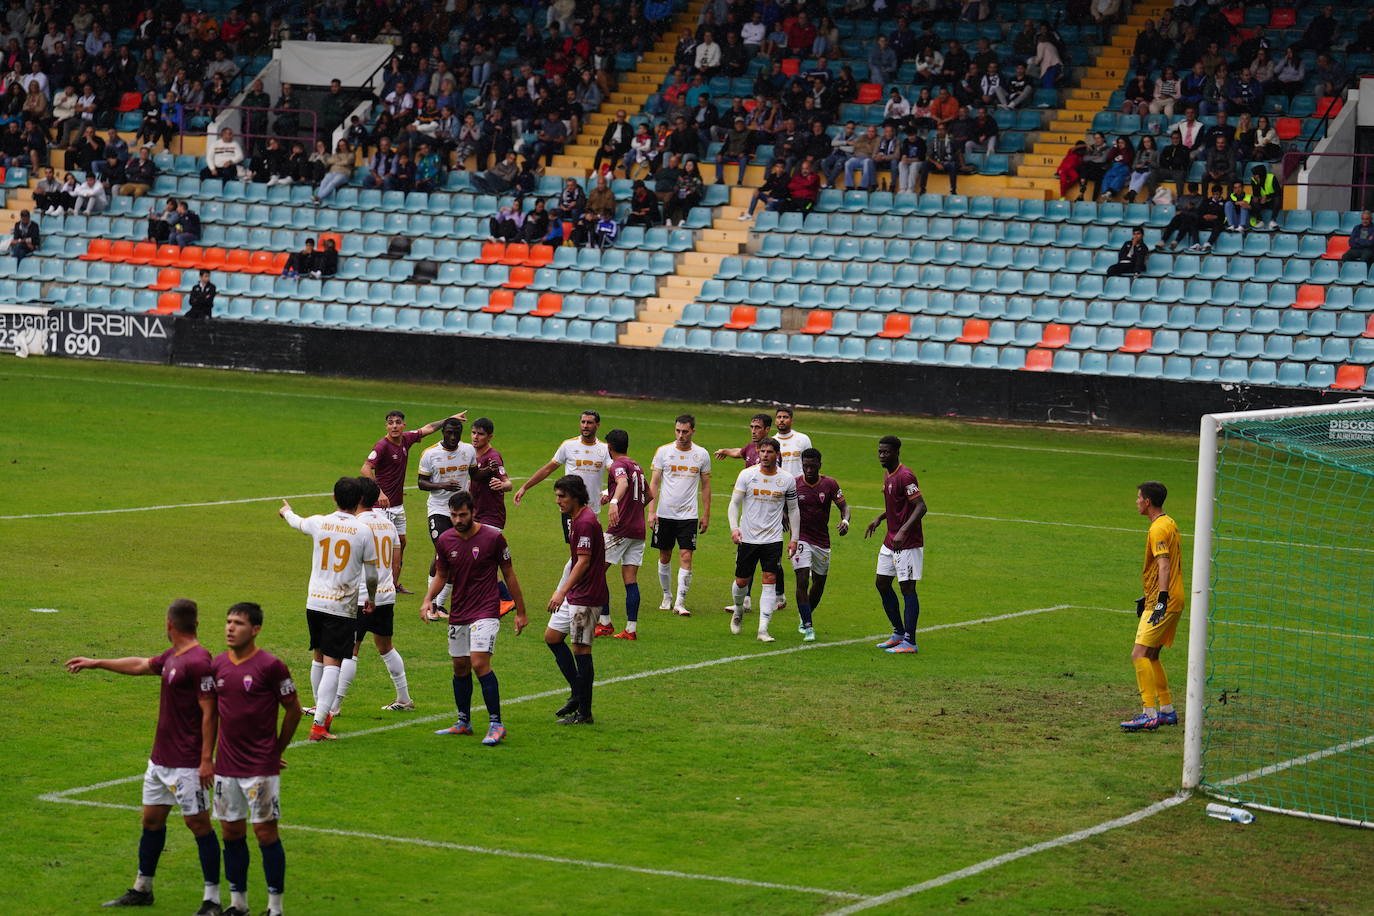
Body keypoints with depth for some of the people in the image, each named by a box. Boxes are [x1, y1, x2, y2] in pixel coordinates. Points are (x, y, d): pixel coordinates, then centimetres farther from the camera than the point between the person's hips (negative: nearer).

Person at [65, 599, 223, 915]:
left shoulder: (199, 661, -19)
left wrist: (206, 760, -22)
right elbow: (141, 665, 29)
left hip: (187, 764, -10)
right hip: (160, 758, 10)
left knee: (198, 823, -5)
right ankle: (142, 889, 29)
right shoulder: (172, 657, 10)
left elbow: (209, 713, -20)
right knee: (152, 818, 16)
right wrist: (96, 663, 39)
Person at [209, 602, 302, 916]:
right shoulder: (218, 665, 6)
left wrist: (277, 749, 4)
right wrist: (209, 754, 14)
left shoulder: (271, 666, -11)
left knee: (266, 832, -3)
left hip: (261, 768, -5)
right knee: (231, 832, 9)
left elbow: (293, 709, -2)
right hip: (226, 767, 5)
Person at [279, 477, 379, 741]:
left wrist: (287, 512, 51)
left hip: (315, 601, 4)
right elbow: (371, 575, 0)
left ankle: (322, 712, 35)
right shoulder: (363, 531, -7)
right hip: (343, 607, -4)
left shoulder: (319, 523, 1)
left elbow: (298, 523, 27)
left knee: (319, 658, 21)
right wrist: (371, 600, 20)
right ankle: (318, 724, -14)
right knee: (332, 665, -6)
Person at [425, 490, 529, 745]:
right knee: (460, 667, 11)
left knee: (480, 663, -18)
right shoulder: (445, 540, 1)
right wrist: (428, 599, -5)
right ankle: (463, 722, 25)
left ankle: (496, 724, -14)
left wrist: (521, 612, 3)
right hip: (457, 615, 5)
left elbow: (509, 574, 0)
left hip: (486, 612, -5)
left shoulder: (493, 537, -9)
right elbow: (441, 576, 14)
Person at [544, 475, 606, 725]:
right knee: (552, 636, 16)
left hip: (586, 596, -11)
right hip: (573, 595, 11)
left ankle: (584, 712, -1)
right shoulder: (574, 519, 13)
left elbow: (583, 562, -24)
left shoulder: (586, 522, -19)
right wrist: (561, 590, 26)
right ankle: (577, 693, 22)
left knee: (581, 649, -6)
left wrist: (562, 592, -30)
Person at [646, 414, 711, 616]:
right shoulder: (663, 451, 0)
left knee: (686, 557, -9)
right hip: (665, 514, 1)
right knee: (664, 556, 9)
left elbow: (705, 486, 10)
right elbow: (654, 483, 1)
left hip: (689, 515, -1)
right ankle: (667, 596, 27)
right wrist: (651, 511, -6)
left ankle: (680, 603, -9)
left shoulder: (702, 455, 3)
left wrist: (706, 515, 7)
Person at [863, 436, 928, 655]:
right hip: (890, 541, 10)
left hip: (908, 544, -10)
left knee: (907, 588, -7)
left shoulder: (905, 476, -18)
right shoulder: (887, 475, 12)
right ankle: (899, 633, 24)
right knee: (882, 583, 13)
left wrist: (903, 531, -32)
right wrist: (880, 518, 17)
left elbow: (921, 507, -24)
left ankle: (910, 642, -5)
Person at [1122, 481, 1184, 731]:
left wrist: (1161, 598, -31)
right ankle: (1167, 710, 23)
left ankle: (1149, 714, -19)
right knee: (1150, 656, 18)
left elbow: (1164, 565, -24)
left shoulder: (1158, 529, -14)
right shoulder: (1169, 524, 17)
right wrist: (1148, 597, 31)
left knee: (1139, 655, -14)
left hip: (1164, 602, -10)